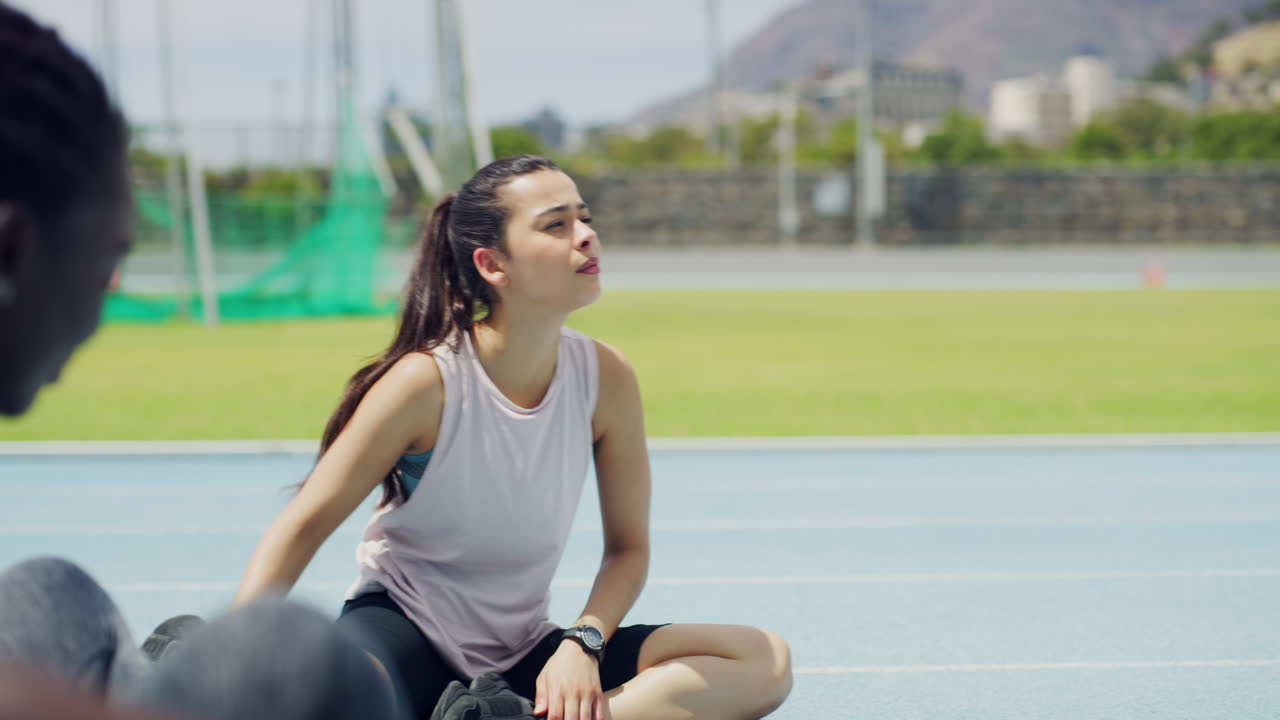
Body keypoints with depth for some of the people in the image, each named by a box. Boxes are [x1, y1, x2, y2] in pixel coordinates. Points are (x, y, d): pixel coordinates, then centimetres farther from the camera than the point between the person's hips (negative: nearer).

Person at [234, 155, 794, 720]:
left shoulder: (606, 379, -6)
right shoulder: (426, 382, -16)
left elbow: (627, 547, 3)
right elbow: (302, 527, -12)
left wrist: (582, 642, -16)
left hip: (525, 652, 6)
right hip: (403, 627, -5)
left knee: (765, 661, -17)